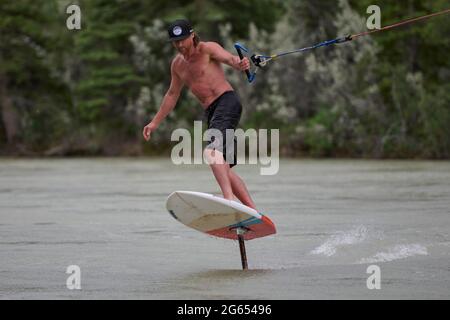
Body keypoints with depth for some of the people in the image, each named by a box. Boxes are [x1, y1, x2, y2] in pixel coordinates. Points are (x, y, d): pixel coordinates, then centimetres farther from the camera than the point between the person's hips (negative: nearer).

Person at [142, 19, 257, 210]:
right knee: (224, 169, 3)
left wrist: (240, 64, -44)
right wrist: (155, 123, 32)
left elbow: (228, 58, -20)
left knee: (212, 151, -30)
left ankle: (229, 198, -44)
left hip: (227, 103, -8)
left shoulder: (208, 49, -2)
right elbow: (172, 95, 31)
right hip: (211, 113, 8)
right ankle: (253, 210, 6)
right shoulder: (177, 65, 19)